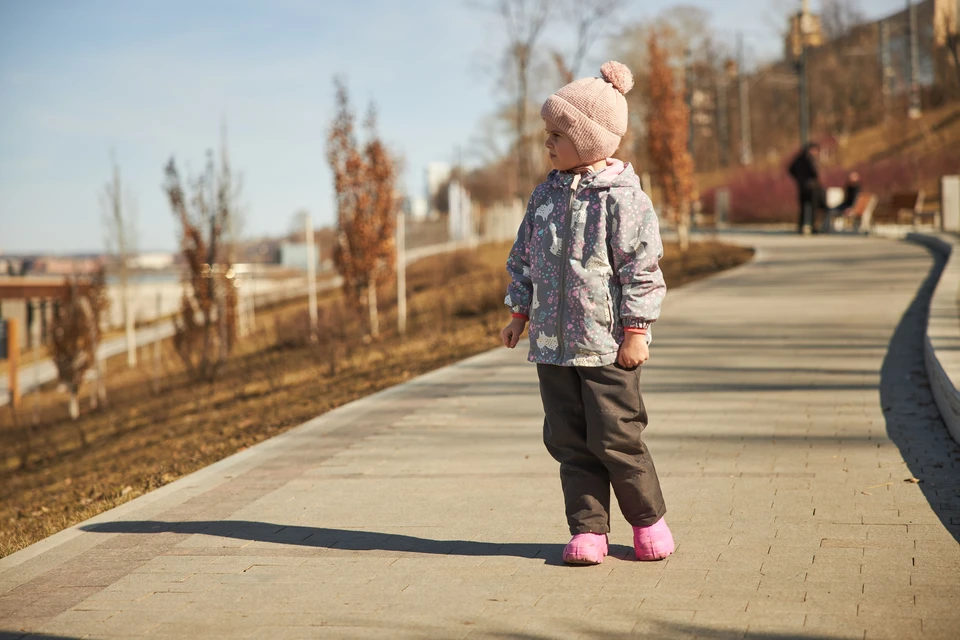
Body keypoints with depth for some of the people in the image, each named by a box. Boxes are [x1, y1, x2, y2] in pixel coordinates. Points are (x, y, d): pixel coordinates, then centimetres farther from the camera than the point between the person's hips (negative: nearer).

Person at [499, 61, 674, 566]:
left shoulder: (621, 197, -10)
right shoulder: (547, 193, 9)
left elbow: (641, 268, -10)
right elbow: (524, 256, 18)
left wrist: (635, 333, -13)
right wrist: (519, 315, 15)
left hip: (607, 344, -6)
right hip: (552, 342, 6)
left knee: (614, 439, -2)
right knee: (568, 440, 6)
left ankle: (648, 519, 19)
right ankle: (588, 529, 15)